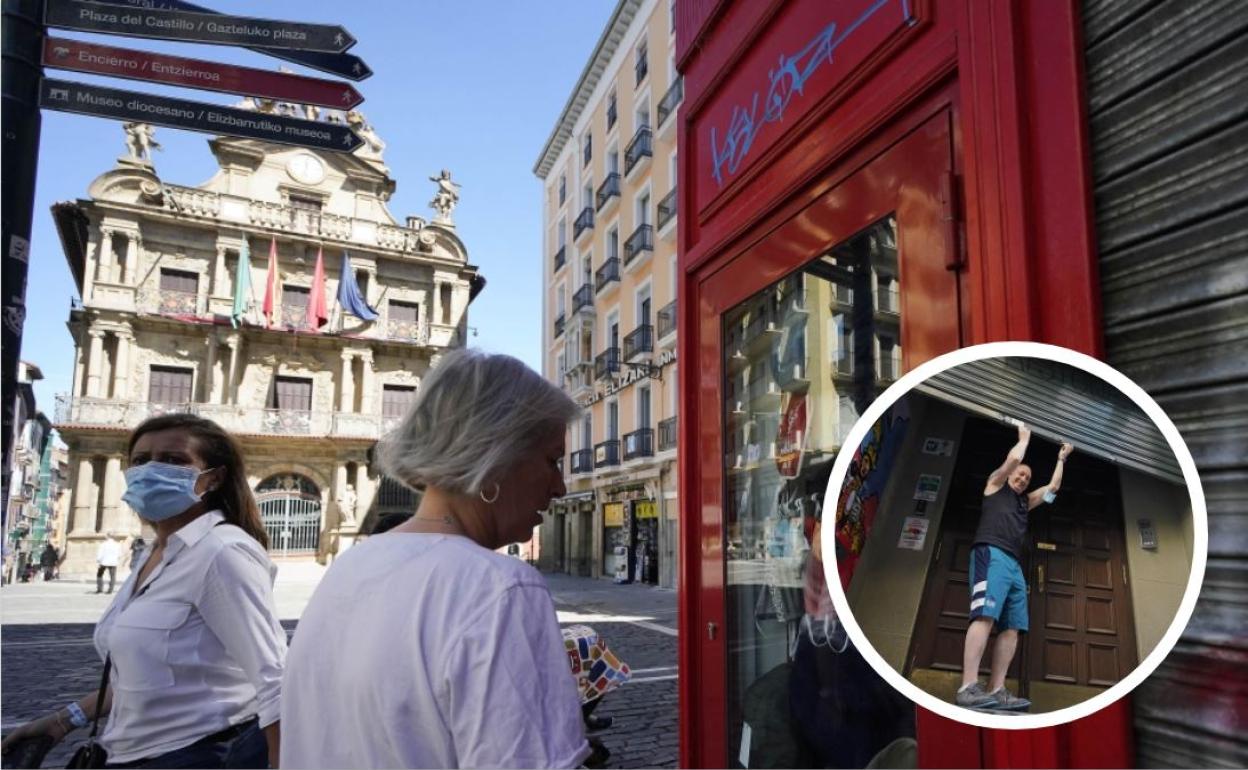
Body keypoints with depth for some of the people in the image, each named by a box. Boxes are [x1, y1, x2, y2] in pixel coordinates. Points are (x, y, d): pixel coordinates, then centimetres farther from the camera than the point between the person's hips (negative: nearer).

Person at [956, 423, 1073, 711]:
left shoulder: (1025, 501, 34)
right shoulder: (996, 484, 16)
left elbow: (1053, 487, 38)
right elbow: (1013, 458, 4)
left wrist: (1061, 458, 44)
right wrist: (1024, 436, 21)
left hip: (1014, 563, 8)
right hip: (991, 554, -8)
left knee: (1012, 627, -6)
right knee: (985, 615, -24)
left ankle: (997, 690, -12)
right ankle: (968, 688, -34)